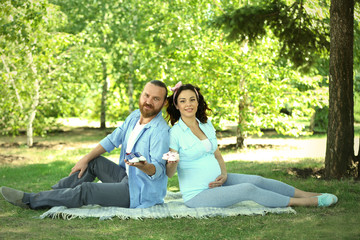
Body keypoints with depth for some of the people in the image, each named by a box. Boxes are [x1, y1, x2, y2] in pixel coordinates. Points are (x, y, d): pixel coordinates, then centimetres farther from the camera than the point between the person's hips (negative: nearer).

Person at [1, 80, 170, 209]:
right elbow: (113, 140, 13)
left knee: (86, 190, -14)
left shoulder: (160, 131, -22)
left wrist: (144, 166, -47)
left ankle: (30, 201, -4)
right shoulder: (135, 116, 6)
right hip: (128, 178, 9)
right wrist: (86, 159, 7)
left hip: (140, 193, -9)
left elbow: (159, 170, -26)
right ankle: (53, 193, 11)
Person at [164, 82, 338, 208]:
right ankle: (303, 202, -12)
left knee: (257, 180, -5)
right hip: (197, 195, -7)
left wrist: (224, 174, -3)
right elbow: (169, 173, -13)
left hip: (216, 182, 7)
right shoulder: (174, 134, -13)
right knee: (248, 189, -19)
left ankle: (308, 195, 4)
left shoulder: (206, 125, 9)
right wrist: (172, 163, -35)